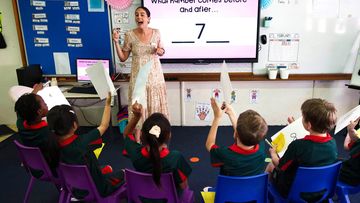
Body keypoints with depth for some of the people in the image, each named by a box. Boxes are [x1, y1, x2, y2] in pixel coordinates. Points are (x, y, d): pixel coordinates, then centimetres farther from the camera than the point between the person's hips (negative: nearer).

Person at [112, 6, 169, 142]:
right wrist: (116, 42, -14)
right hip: (138, 76, -2)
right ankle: (137, 138, 20)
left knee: (155, 104, 10)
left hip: (155, 75, 2)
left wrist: (161, 51, -10)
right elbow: (123, 58, -2)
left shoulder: (156, 33, -2)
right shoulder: (130, 35, -8)